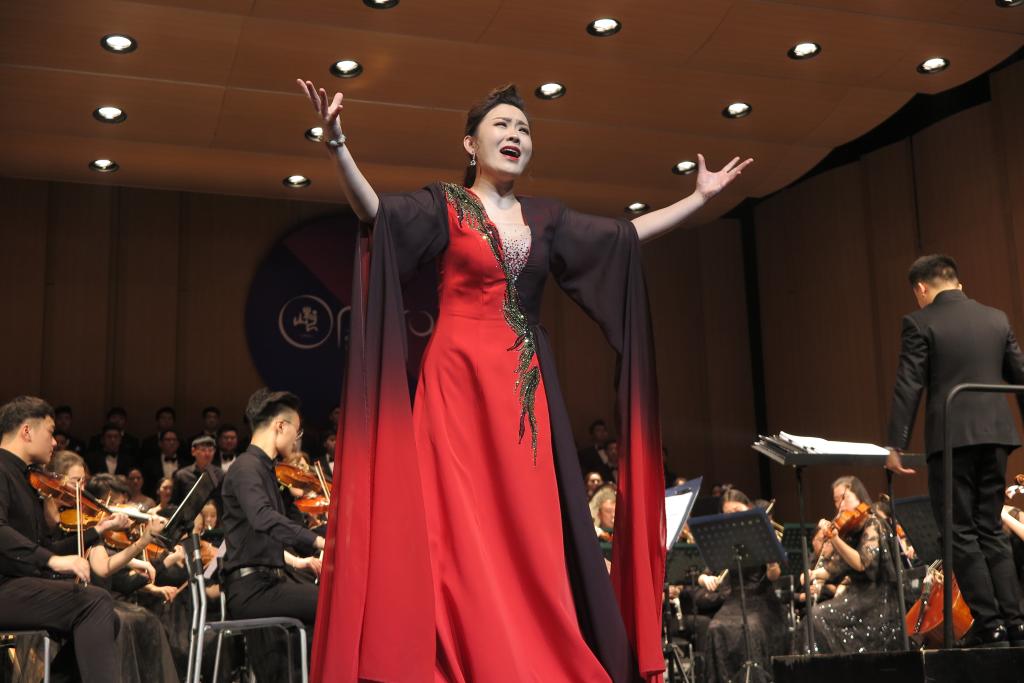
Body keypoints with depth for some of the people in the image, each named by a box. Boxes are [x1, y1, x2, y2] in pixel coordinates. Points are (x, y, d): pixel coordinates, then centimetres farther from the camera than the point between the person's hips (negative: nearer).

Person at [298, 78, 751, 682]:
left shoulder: (545, 217, 15)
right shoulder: (446, 204, 3)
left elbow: (625, 235, 18)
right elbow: (376, 212, -14)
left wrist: (700, 198, 21)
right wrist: (337, 143, -29)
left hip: (526, 389, 4)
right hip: (460, 380, -4)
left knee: (532, 533, 0)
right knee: (465, 529, -8)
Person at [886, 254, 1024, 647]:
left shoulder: (920, 323, -4)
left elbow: (908, 387, -9)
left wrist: (896, 445, -6)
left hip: (951, 439, -6)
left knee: (960, 532, 1)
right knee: (991, 529, 13)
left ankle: (989, 624, -2)